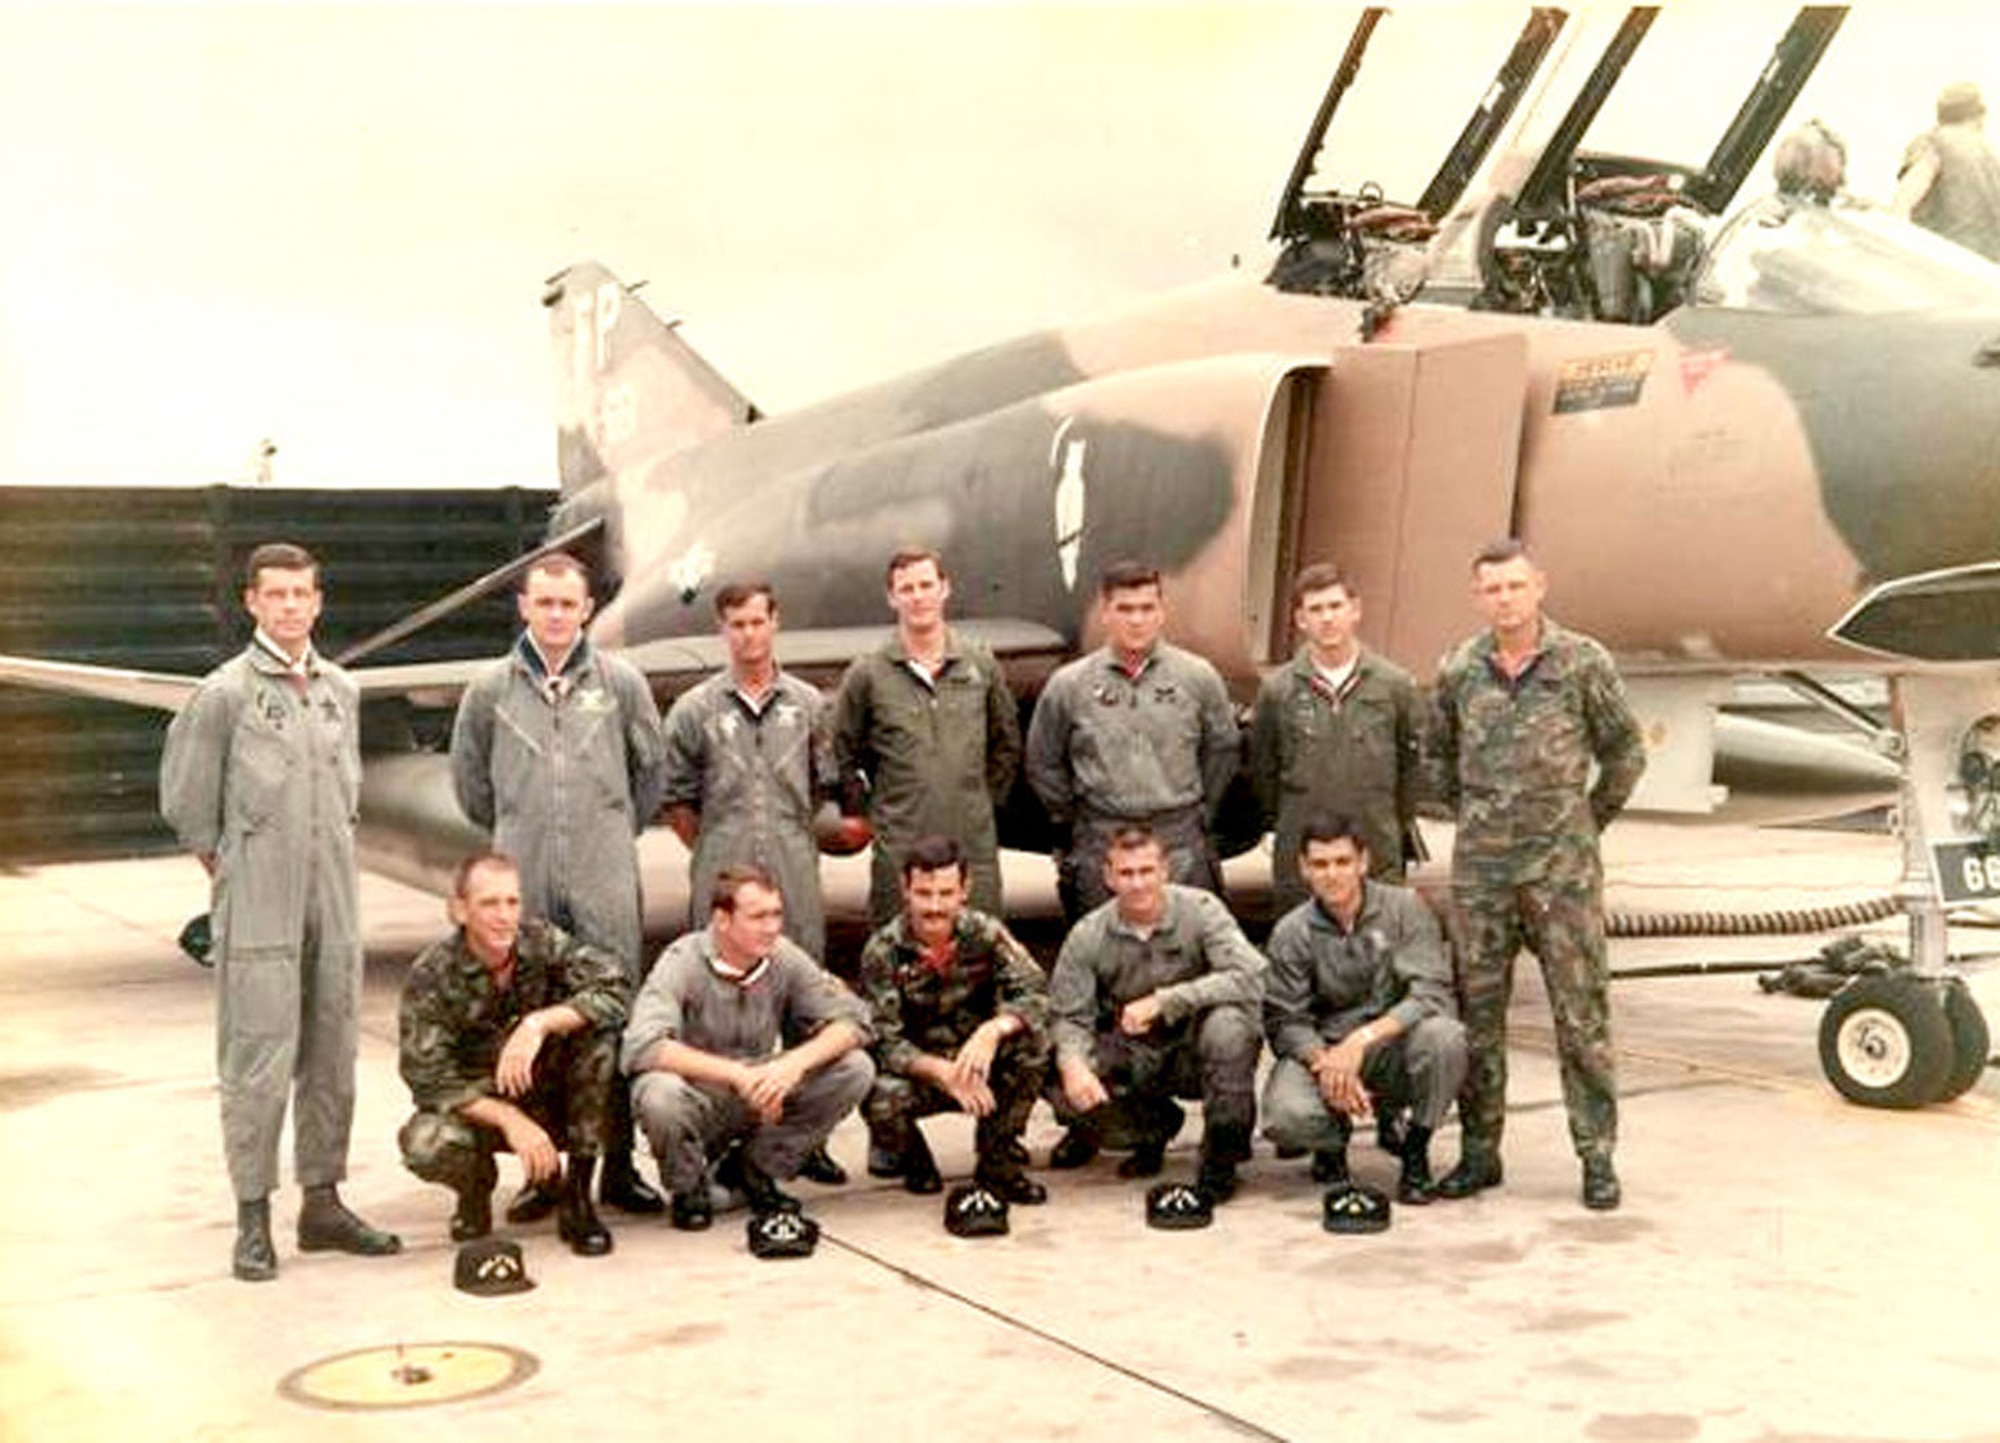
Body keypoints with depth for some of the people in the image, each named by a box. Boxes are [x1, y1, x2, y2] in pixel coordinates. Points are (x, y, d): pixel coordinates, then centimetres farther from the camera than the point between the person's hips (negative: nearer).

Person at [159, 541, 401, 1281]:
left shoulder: (341, 690, 9)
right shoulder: (223, 693, -6)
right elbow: (185, 802, 0)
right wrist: (233, 872, 6)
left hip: (334, 905, 5)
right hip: (259, 911, -5)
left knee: (331, 1058, 10)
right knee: (260, 1063, -4)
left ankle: (322, 1202, 20)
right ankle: (252, 1219, 5)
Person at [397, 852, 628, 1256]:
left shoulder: (542, 942, -12)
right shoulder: (431, 975, -15)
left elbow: (615, 988, -24)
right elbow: (429, 1079, -19)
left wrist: (539, 1023, -37)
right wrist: (510, 1120, -31)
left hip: (552, 1101, 2)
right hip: (476, 1105, -1)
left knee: (599, 1025, -25)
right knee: (427, 1145, -34)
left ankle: (577, 1195, -16)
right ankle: (476, 1188, 6)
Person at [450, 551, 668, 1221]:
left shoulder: (621, 681, 4)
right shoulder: (490, 689, 5)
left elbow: (651, 768, 15)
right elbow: (469, 780, 16)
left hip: (606, 881, -1)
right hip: (523, 883, 1)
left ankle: (618, 1163, 8)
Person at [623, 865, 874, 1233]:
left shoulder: (784, 958, -7)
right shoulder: (683, 963, -19)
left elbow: (852, 1021, -9)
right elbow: (642, 1047, -34)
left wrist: (795, 1062, -29)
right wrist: (737, 1074, -37)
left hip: (761, 1103, 4)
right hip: (699, 1104, -4)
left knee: (855, 1068, -16)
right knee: (660, 1094, -38)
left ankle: (754, 1169, 5)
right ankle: (688, 1186, -2)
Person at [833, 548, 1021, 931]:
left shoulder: (981, 665, 7)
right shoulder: (868, 674, 0)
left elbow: (1007, 741, 20)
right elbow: (842, 753, 9)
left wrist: (990, 797, 13)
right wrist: (867, 809, 4)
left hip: (975, 843, 2)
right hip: (900, 849, -2)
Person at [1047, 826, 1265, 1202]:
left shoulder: (1200, 910, -15)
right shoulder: (1088, 936, -7)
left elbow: (1249, 978, -28)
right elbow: (1068, 1015, -6)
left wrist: (1163, 1001, -33)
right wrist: (1073, 1065, -30)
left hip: (1195, 1054, -3)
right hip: (1133, 1059, 3)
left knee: (1227, 1023, -35)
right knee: (1068, 1089, -23)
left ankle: (1222, 1155, -13)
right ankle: (1153, 1126, 12)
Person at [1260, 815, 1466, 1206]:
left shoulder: (1404, 908, -7)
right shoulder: (1291, 933, -3)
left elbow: (1432, 994, -18)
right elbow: (1284, 1021, -7)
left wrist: (1363, 1038, -30)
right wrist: (1324, 1062, -28)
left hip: (1393, 1052, -1)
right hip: (1322, 1049, 1)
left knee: (1443, 1036, -34)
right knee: (1285, 1115, -31)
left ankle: (1415, 1150, -8)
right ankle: (1334, 1138, 10)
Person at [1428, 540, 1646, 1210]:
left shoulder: (1582, 663, -3)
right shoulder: (1458, 670, 5)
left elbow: (1625, 751, 7)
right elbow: (1439, 754, 20)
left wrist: (1590, 820, 8)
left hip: (1562, 865, -3)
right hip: (1479, 866, 3)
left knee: (1580, 1010, -1)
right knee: (1477, 1009, 7)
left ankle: (1597, 1156, 7)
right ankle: (1479, 1151, 16)